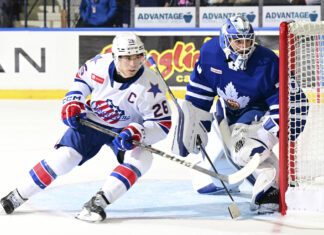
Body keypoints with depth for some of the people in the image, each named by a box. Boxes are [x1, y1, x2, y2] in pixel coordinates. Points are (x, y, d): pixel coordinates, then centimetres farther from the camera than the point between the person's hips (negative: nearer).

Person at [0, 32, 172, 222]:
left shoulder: (151, 86, -29)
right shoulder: (100, 64, -20)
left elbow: (162, 124, -25)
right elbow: (82, 79, 4)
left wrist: (137, 133, -41)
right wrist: (73, 103, -8)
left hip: (127, 130, -1)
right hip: (91, 120, 1)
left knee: (141, 158, -29)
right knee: (64, 156, -12)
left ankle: (98, 202, -29)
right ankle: (18, 196, 4)